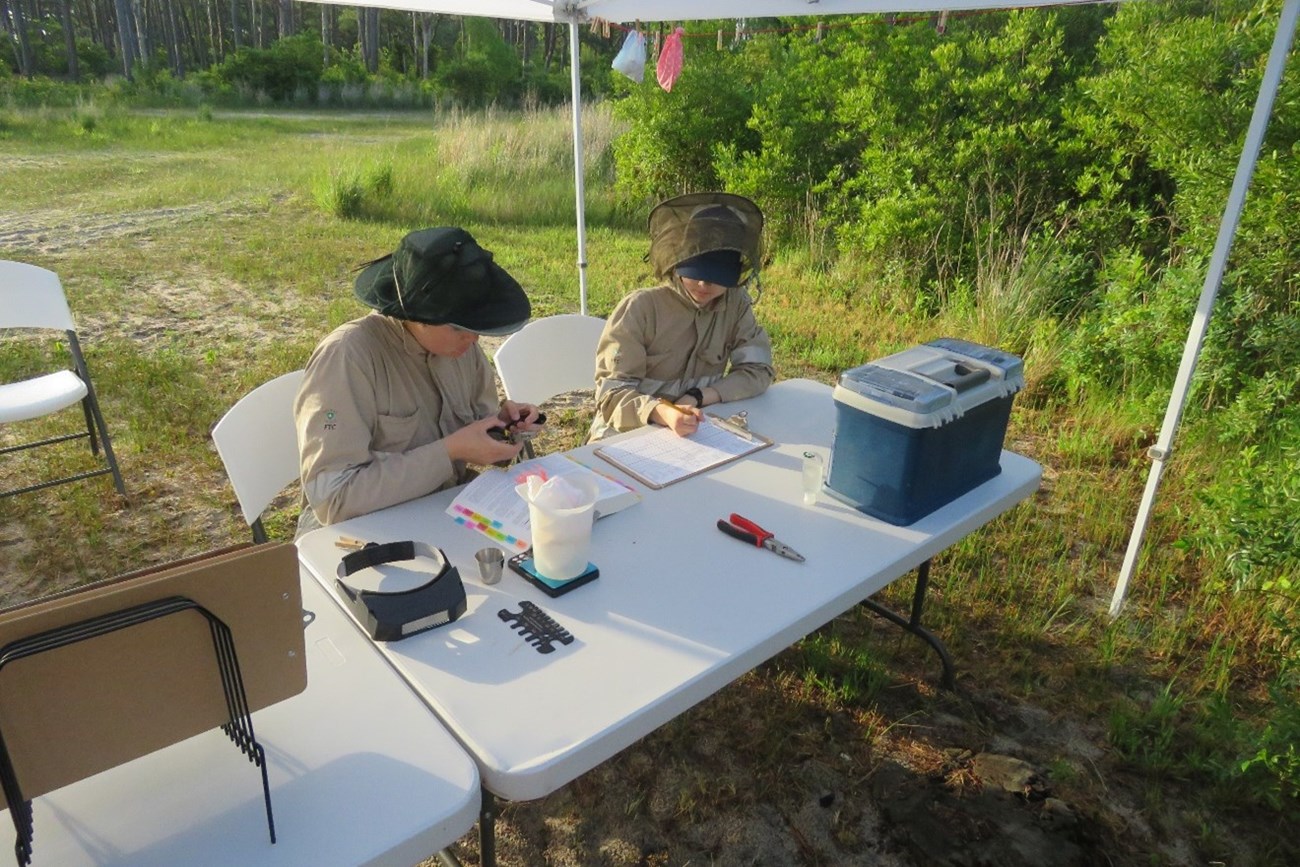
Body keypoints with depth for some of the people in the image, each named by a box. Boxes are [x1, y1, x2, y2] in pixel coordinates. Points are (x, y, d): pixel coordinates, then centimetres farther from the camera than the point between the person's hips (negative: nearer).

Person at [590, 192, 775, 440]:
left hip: (695, 434, 3)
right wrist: (661, 412, -36)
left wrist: (699, 397, -18)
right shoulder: (640, 308, -15)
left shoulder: (737, 304, -2)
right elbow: (612, 392, -17)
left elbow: (758, 370, -4)